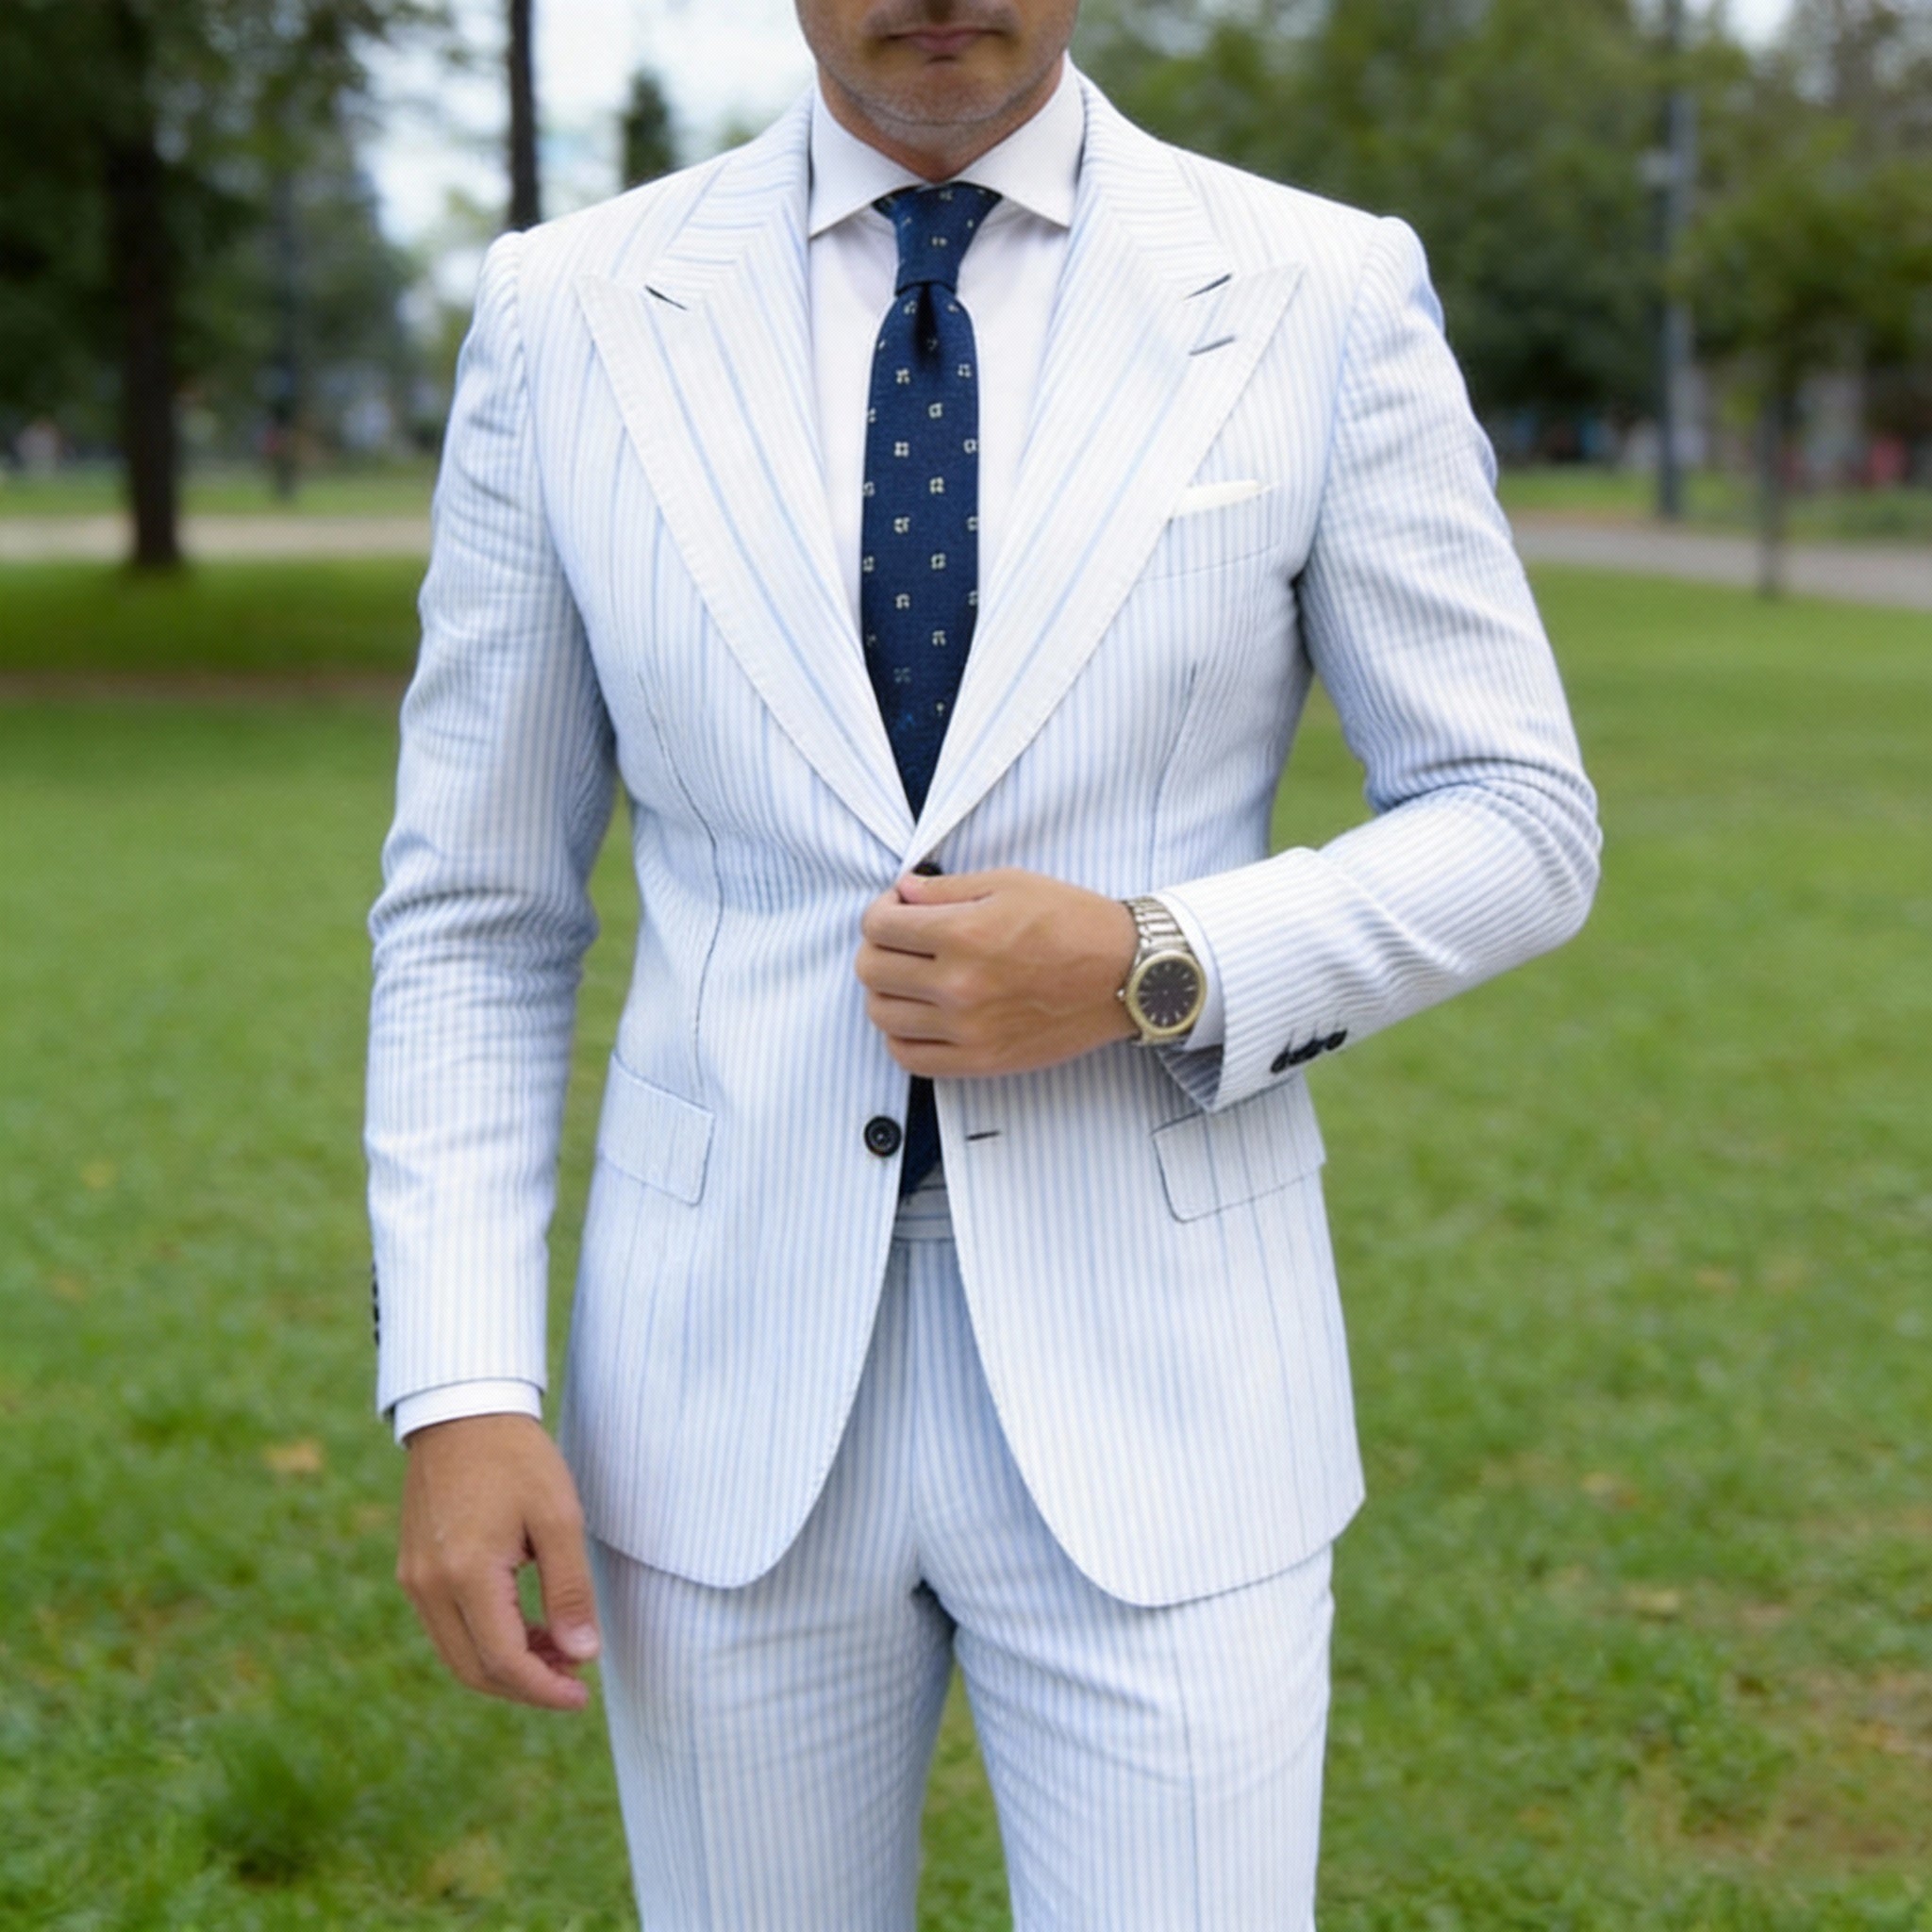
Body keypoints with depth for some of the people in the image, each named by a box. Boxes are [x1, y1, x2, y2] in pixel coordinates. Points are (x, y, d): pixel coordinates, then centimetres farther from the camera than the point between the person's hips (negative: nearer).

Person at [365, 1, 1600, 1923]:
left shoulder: (1321, 297, -4)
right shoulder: (569, 312, -1)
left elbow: (1513, 834, 0)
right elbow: (476, 915, 2)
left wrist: (1146, 973, -18)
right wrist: (456, 1390, -7)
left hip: (1149, 1385, -1)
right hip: (734, 1381, 2)